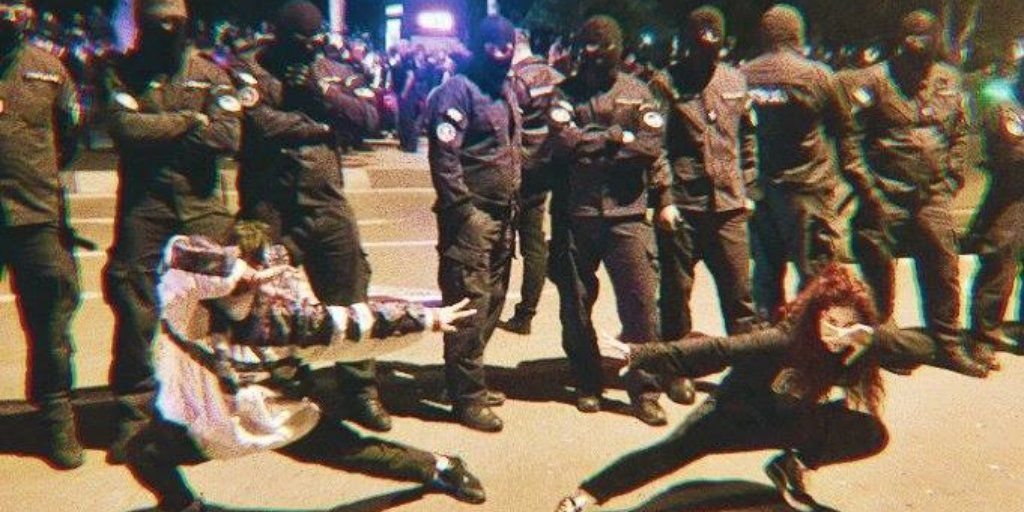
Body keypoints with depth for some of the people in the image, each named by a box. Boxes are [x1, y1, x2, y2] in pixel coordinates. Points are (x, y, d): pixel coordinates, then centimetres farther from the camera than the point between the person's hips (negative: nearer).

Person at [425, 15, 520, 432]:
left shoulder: (507, 91, 18)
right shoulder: (458, 89, -8)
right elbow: (443, 156, -15)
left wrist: (513, 202, 15)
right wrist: (463, 208, -17)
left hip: (502, 214, 9)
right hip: (471, 214, -8)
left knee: (492, 301, 13)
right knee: (470, 304, -5)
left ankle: (470, 380, 27)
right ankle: (467, 397, 4)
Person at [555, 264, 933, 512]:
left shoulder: (856, 348, -18)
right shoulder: (785, 339, -32)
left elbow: (922, 349, -24)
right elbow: (716, 351, -39)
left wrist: (874, 338, -44)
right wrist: (642, 355, -48)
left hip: (793, 420, 5)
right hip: (739, 414, -5)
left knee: (871, 433, -14)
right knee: (673, 452, -23)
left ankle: (792, 465, 2)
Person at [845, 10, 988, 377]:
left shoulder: (949, 81, 11)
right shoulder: (875, 79, -4)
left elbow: (960, 134, 18)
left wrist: (952, 177, 8)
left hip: (934, 197, 4)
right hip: (885, 196, -4)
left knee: (943, 270, 7)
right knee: (878, 270, 4)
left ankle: (948, 343, 21)